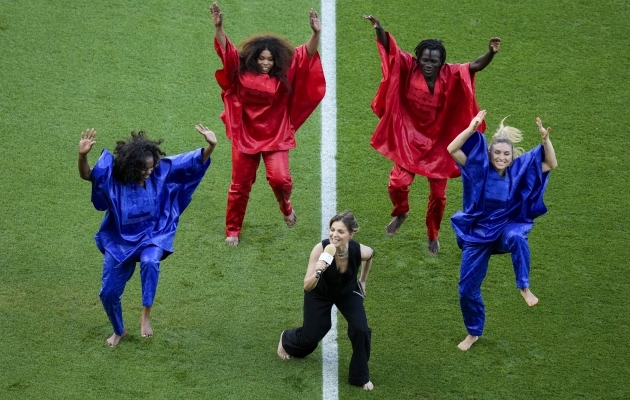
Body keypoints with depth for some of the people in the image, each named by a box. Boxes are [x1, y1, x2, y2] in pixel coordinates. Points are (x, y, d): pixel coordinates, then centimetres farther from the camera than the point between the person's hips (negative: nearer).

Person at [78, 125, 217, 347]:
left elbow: (194, 163, -14)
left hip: (152, 235, -1)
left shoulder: (162, 170, -16)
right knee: (109, 292, 8)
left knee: (149, 262, -37)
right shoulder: (113, 175, -19)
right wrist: (82, 155, -48)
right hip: (120, 240, 1)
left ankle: (146, 315, -19)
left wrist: (210, 146, -31)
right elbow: (87, 175, -28)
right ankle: (119, 331, 38)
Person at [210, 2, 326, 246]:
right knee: (240, 186, 9)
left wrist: (316, 34, -32)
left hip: (275, 137, -1)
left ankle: (286, 206, 17)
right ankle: (232, 231, 25)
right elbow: (225, 50, -13)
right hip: (245, 137, 1)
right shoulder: (242, 72, -7)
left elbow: (306, 55, -16)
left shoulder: (284, 75, -8)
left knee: (279, 178, -19)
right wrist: (218, 27, -29)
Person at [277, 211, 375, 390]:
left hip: (348, 292, 1)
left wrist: (363, 281, 5)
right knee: (311, 336, 8)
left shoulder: (359, 251, -33)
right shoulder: (320, 249, -39)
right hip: (319, 293, -1)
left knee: (361, 330, -16)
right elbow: (307, 287, -36)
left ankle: (360, 377, 7)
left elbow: (371, 255, -4)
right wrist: (317, 273, -56)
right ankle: (286, 339, 46)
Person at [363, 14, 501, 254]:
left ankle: (433, 236, 31)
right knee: (397, 183, -5)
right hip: (410, 140, 0)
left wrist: (491, 53, -47)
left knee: (438, 193, 8)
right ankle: (401, 212, 32)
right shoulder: (410, 69, -13)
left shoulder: (450, 75, -16)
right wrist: (378, 28, -36)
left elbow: (475, 66, -27)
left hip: (439, 143, 0)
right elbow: (390, 49, -19)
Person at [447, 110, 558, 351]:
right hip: (478, 233, 1)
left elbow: (551, 164, -9)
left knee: (517, 238, -40)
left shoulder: (519, 169, -8)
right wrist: (471, 129, -36)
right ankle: (473, 333, 32)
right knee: (467, 288, 8)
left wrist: (545, 139, -25)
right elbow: (452, 149, -24)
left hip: (506, 228, -1)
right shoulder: (480, 168, -13)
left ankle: (524, 287, -23)